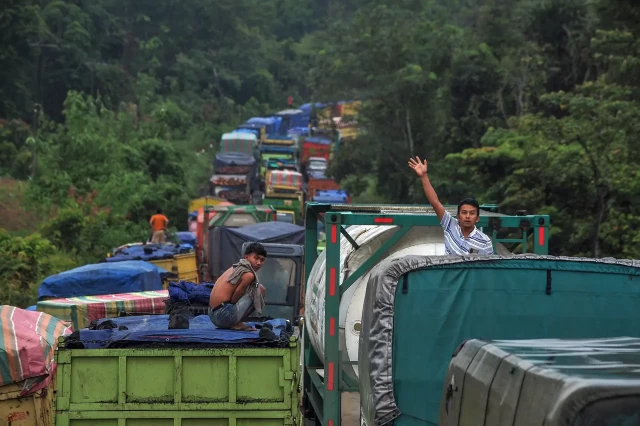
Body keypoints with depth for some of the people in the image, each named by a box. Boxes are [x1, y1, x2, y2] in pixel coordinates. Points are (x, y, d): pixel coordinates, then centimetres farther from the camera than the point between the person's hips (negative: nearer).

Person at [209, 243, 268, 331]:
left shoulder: (235, 268, 16)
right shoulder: (248, 275, -12)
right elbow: (233, 299, -11)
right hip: (224, 315, -10)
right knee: (261, 290, -5)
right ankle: (238, 324, -3)